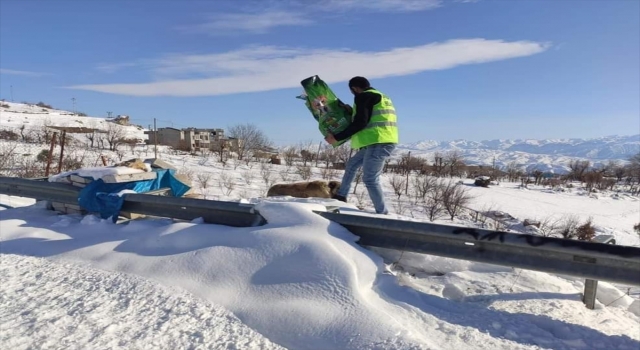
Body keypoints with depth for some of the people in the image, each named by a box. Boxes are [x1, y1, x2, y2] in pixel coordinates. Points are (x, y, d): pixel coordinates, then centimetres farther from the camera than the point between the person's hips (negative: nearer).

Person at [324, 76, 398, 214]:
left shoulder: (363, 96, -5)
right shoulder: (380, 97, 25)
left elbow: (360, 123, -14)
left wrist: (337, 137, -10)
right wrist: (353, 111, 28)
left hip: (378, 143, -11)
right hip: (377, 142, 11)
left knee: (370, 179, -8)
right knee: (351, 164, 22)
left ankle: (382, 213, -4)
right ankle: (341, 196, 32)